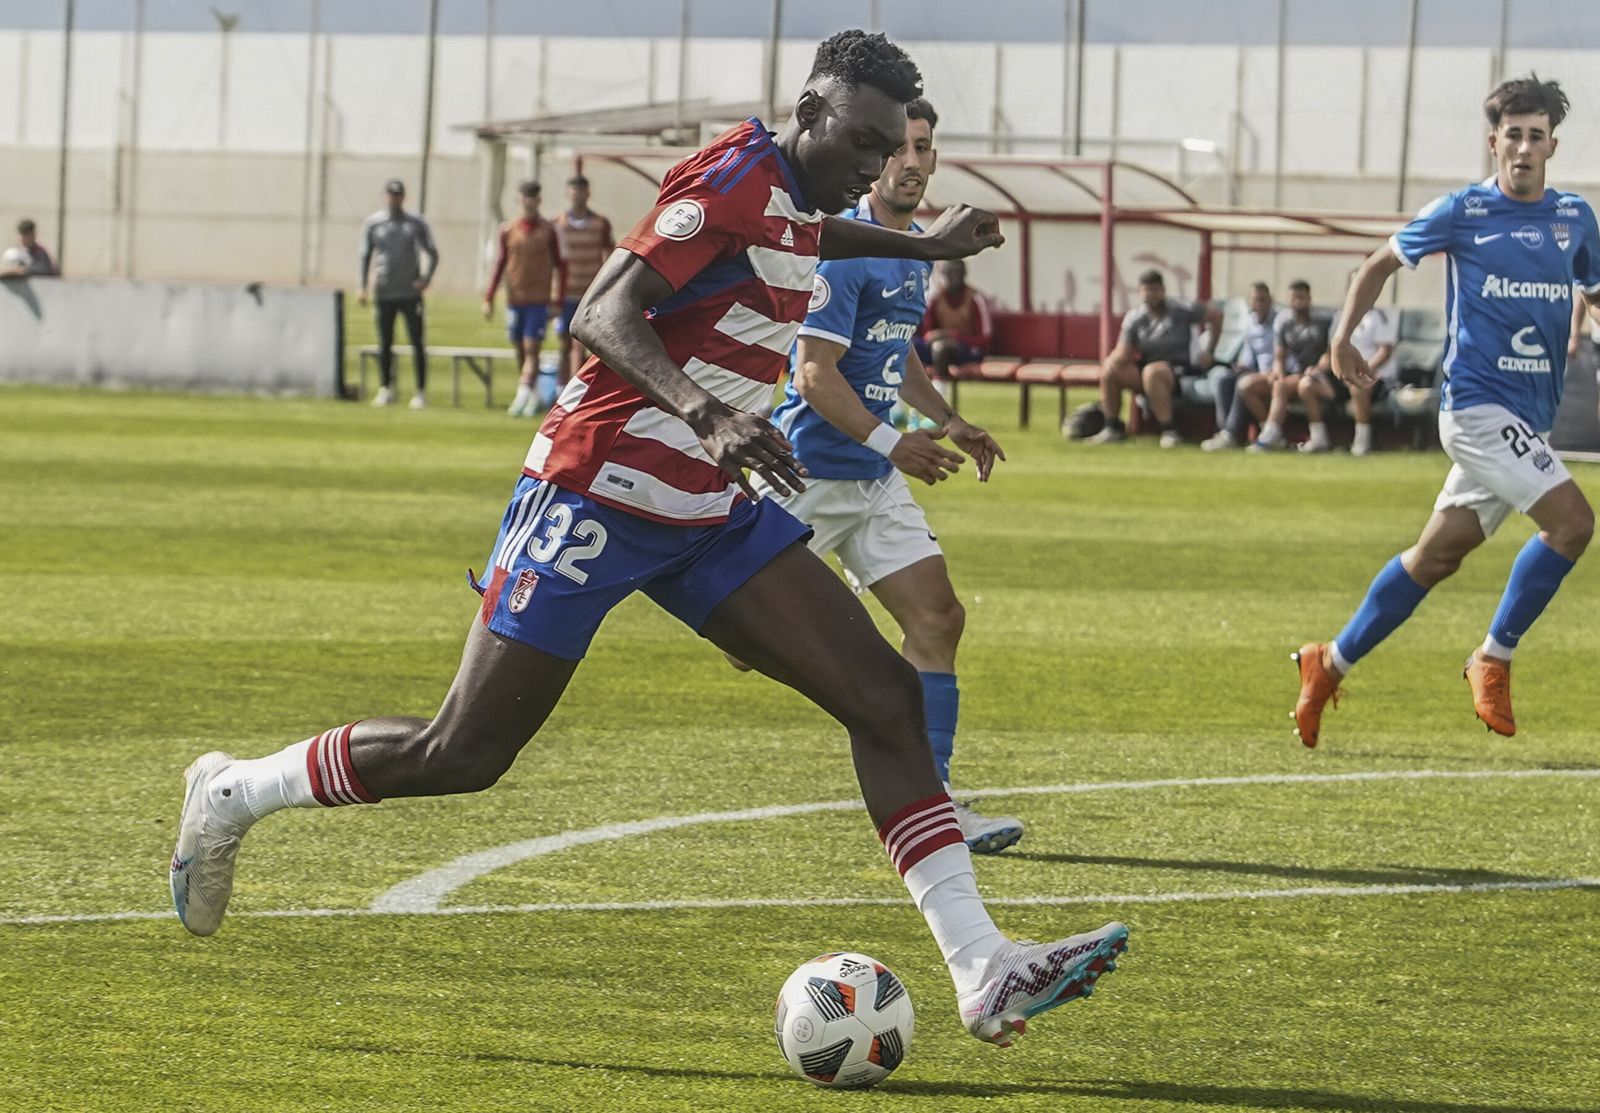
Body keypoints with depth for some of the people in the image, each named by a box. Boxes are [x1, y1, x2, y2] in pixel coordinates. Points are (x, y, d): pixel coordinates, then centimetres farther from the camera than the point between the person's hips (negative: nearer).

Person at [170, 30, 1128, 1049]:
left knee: (887, 697, -6)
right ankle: (233, 793, 20)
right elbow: (601, 313, -26)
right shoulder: (734, 176, -16)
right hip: (597, 494, -9)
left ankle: (984, 971, -11)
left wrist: (925, 245, 49)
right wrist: (704, 414, -41)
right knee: (463, 755, -4)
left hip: (708, 511, 9)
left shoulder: (791, 198, 11)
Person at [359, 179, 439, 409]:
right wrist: (364, 287, 1)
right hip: (383, 293, 1)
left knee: (417, 344, -4)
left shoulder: (416, 224, 5)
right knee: (385, 344, 5)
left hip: (410, 293, -1)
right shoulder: (372, 224, 7)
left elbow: (432, 253, 5)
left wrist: (426, 278, -10)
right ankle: (386, 389, 15)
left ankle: (421, 391, 0)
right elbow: (365, 256, 10)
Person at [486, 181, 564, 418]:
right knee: (520, 351, 7)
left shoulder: (548, 230, 2)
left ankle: (523, 393, -20)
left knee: (532, 350, -11)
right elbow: (499, 265, 11)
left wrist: (558, 300, 3)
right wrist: (488, 298, 6)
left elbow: (558, 263, 6)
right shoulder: (508, 230, 7)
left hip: (539, 301, -3)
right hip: (514, 300, 3)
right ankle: (532, 397, 18)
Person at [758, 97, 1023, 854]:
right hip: (808, 473, -8)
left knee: (937, 618, -2)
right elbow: (816, 372, -22)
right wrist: (891, 443, -28)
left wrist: (946, 422, 17)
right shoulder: (843, 248, -16)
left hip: (876, 480, 8)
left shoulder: (916, 250, 12)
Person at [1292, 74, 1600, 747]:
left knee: (1437, 555, 11)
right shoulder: (1462, 212, -2)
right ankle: (1494, 657, -7)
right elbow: (1383, 262, 11)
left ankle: (1332, 662, 25)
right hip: (1476, 403, -6)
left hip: (1528, 416, 6)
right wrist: (1344, 336, 2)